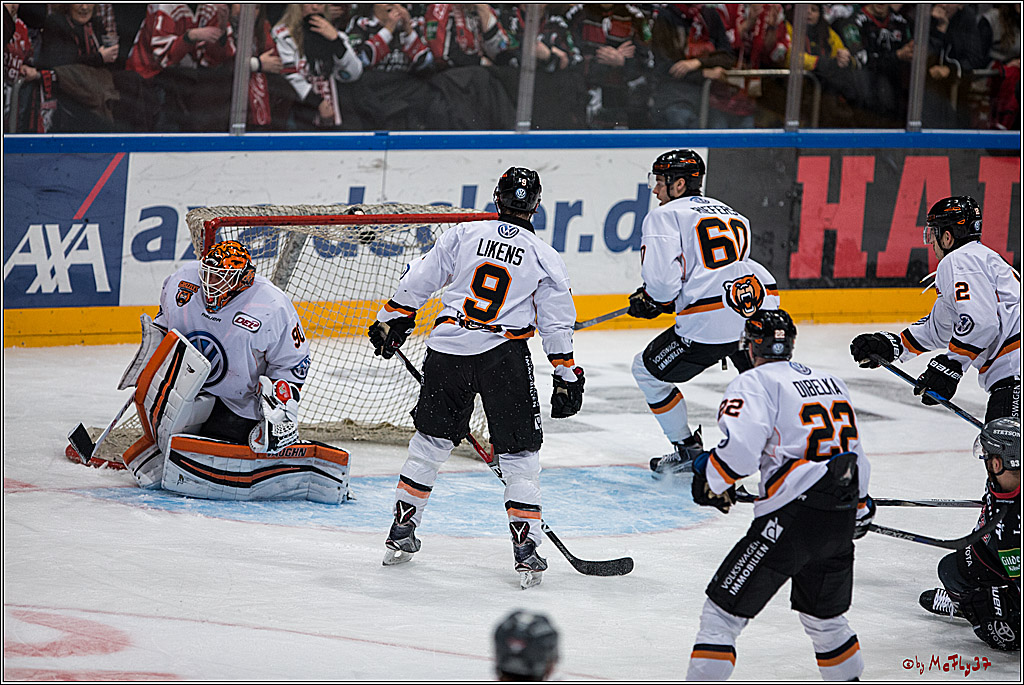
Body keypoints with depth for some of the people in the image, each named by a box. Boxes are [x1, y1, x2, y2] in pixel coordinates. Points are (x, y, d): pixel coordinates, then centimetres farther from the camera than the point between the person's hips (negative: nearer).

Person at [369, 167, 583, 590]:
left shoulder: (465, 234, 7)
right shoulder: (545, 258, 4)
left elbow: (418, 281, 9)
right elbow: (557, 325, 5)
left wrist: (391, 321, 22)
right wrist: (567, 378, 13)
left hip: (447, 347, 2)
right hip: (504, 354, -2)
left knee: (430, 441, 18)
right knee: (519, 453, 5)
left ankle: (401, 531, 23)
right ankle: (526, 551, -2)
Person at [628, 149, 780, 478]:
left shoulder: (665, 216, 2)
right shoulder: (731, 213, 26)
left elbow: (663, 278, -11)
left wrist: (652, 301, 12)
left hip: (712, 321, -7)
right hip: (761, 301, 7)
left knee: (647, 370, 15)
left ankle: (687, 450, 19)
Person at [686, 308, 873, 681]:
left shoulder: (754, 383, -3)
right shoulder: (832, 382, 19)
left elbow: (739, 450, -18)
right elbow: (854, 451, 26)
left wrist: (710, 482, 0)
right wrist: (858, 506, 40)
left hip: (792, 520, -7)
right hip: (842, 523, 7)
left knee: (724, 609, -3)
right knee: (823, 616, 27)